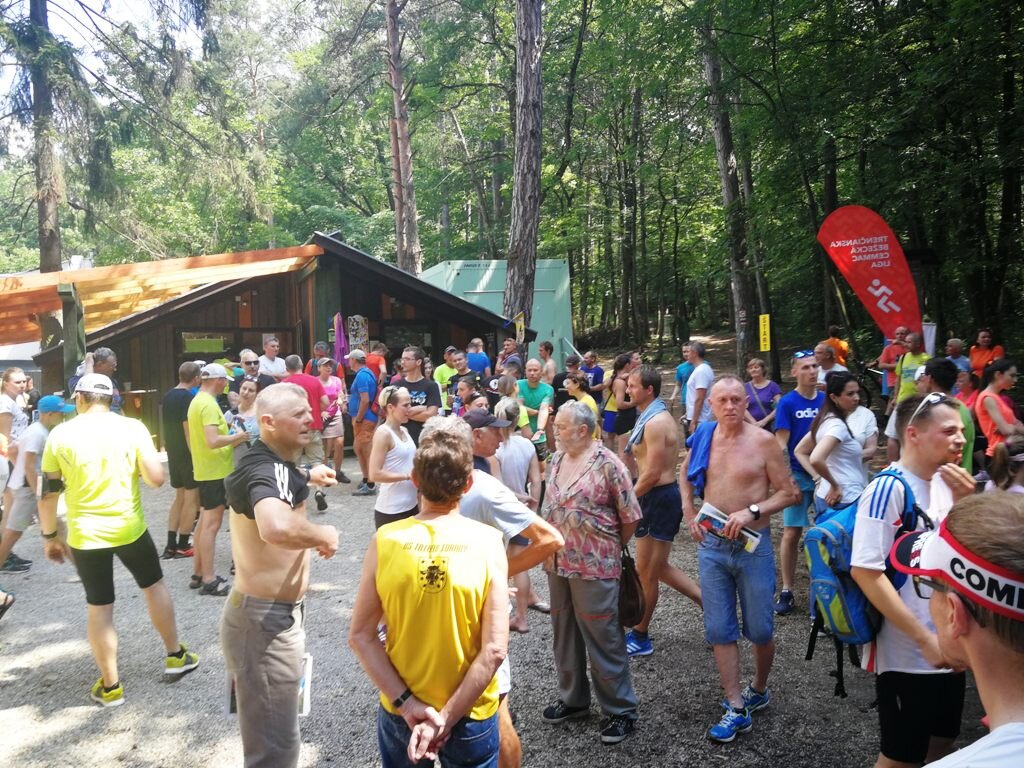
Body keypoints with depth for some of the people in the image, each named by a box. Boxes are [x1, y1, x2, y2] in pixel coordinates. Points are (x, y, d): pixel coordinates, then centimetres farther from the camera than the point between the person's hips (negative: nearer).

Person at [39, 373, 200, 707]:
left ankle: (110, 686, 19)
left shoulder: (60, 434, -5)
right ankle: (175, 656, 30)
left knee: (99, 607, 10)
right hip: (129, 528, 0)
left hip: (85, 535, 0)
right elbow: (156, 478, -12)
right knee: (154, 585, 21)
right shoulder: (132, 428, -8)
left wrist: (49, 536, 10)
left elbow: (49, 493, -1)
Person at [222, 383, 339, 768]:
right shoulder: (263, 468, -25)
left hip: (278, 613, 10)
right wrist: (325, 535, -30)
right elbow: (278, 527, -48)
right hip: (264, 619, -10)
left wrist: (306, 478, 22)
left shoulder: (276, 463, 8)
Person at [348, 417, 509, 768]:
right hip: (471, 714, -1)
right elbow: (495, 649, -19)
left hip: (399, 711, 1)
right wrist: (447, 717, -14)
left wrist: (406, 703, -10)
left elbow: (360, 637, -10)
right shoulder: (487, 542, -17)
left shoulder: (385, 541, -14)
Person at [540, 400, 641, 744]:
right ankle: (573, 699, 36)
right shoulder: (557, 460, 7)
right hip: (558, 565, 7)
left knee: (603, 640, 3)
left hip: (595, 568, -7)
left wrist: (611, 548, 3)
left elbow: (631, 517, -9)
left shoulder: (607, 463, -15)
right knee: (565, 637, 18)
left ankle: (621, 710, 19)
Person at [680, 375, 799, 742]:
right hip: (711, 545, 3)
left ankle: (759, 689, 36)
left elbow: (788, 492, -7)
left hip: (753, 546, -3)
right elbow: (685, 475, 20)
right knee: (719, 630, 6)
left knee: (759, 630, 10)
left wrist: (751, 511, -19)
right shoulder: (702, 439, 1)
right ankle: (736, 709, 16)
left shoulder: (762, 441, -10)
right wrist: (689, 512, 7)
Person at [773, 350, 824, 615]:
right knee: (792, 533, 1)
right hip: (799, 475, -3)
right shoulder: (787, 403, -5)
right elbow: (781, 444, -8)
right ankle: (787, 591, 10)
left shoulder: (827, 400, 5)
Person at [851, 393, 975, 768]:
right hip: (907, 653, -7)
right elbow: (865, 571, -24)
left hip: (948, 646, 7)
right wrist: (924, 639, -21)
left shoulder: (944, 483, 2)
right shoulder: (889, 488, -20)